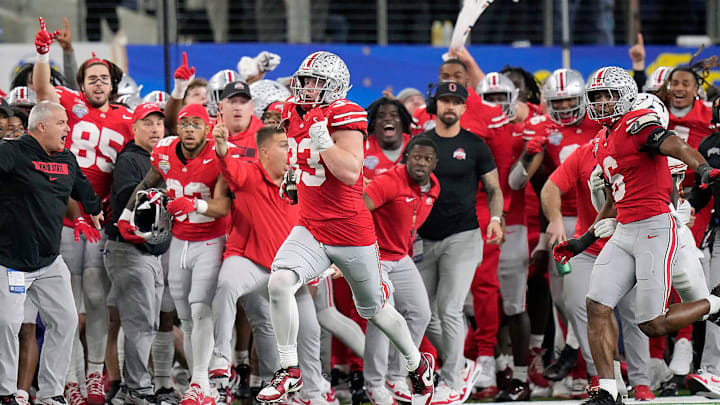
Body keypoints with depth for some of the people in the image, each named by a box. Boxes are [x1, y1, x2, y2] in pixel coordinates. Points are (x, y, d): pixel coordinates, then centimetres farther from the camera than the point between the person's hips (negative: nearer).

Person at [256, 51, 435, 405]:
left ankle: (419, 365, 39)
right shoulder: (296, 114, 6)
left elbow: (351, 174, -25)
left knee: (374, 310, 13)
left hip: (351, 231, -5)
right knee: (279, 283, -22)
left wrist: (321, 138, -30)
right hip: (310, 229, 5)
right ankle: (289, 371, -11)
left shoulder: (344, 117, -15)